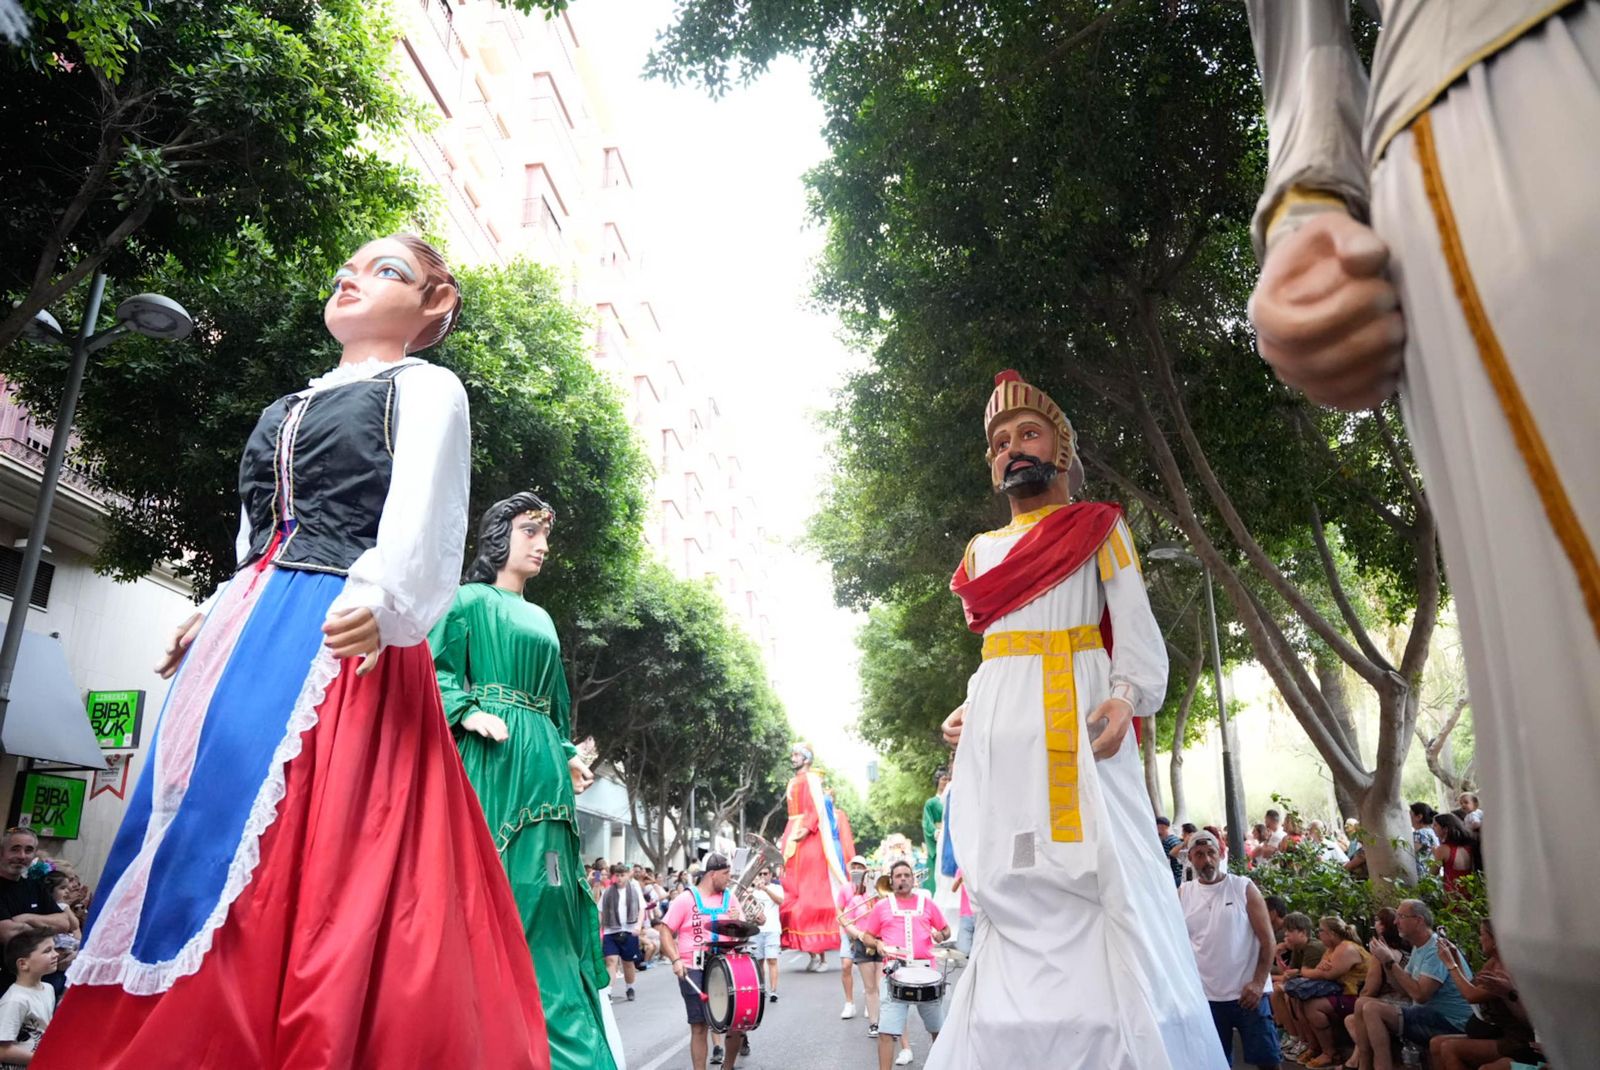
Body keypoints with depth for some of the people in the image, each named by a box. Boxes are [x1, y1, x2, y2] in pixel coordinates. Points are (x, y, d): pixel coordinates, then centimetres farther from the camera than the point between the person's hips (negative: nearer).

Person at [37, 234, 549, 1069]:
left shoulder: (425, 388, 5)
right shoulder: (291, 407, 28)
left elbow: (419, 514, -12)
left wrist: (379, 599, -28)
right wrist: (219, 616, 18)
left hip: (342, 636, -8)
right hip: (247, 632, 8)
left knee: (306, 855, -17)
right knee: (197, 828, 3)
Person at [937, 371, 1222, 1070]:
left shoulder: (1098, 527, 10)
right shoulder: (981, 551, 22)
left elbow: (1136, 629, 0)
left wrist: (1127, 698, -17)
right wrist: (967, 709, 9)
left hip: (1074, 716, -4)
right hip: (998, 727, 4)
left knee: (1098, 870, -10)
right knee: (1009, 882, 2)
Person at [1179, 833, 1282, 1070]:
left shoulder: (1244, 887, -2)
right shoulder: (1182, 894, 4)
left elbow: (1268, 940, -2)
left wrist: (1258, 983, -10)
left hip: (1248, 992, -2)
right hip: (1205, 996, 2)